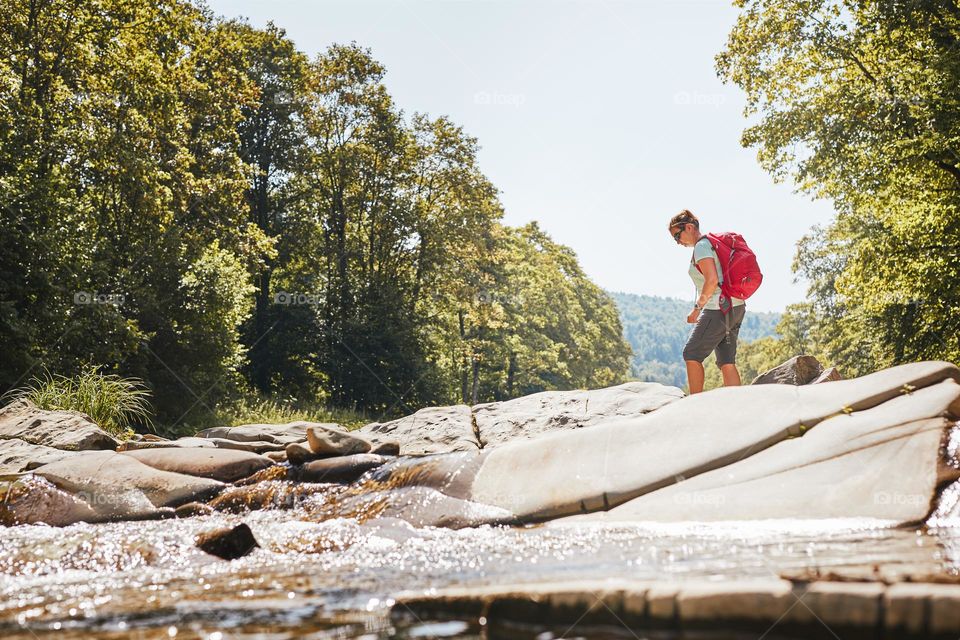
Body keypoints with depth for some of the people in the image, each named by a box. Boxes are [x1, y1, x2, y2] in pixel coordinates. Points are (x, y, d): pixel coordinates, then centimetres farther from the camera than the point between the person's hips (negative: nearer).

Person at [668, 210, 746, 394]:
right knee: (726, 362, 6)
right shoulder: (713, 243, 19)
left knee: (692, 354, -2)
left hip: (719, 309, -10)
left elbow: (712, 281, -22)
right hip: (736, 308, 10)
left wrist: (697, 308, -15)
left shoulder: (701, 247, -10)